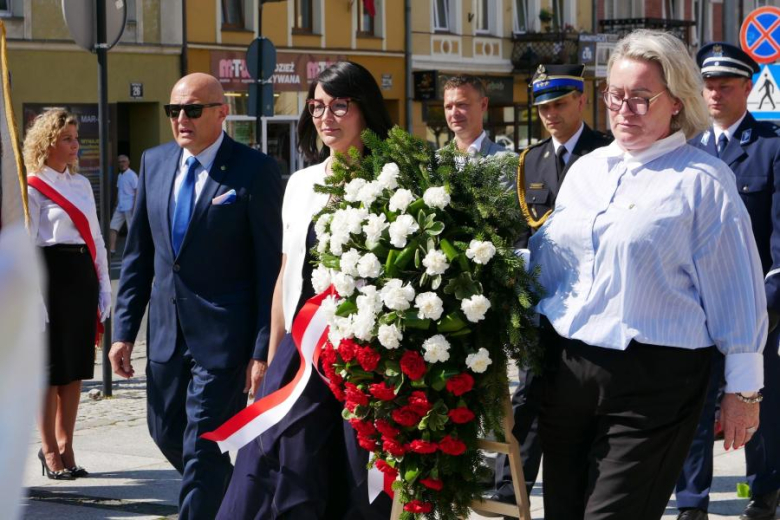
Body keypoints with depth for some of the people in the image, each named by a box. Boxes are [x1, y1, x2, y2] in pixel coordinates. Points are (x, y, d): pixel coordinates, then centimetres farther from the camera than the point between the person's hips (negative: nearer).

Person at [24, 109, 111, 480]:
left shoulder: (81, 184, 14)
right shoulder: (32, 188, -7)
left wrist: (103, 287, 10)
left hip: (83, 276, 6)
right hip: (51, 275, -6)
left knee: (76, 365, 8)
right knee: (51, 365, 0)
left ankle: (65, 448, 17)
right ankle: (49, 449, 11)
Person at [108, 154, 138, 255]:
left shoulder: (132, 175, -8)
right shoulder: (120, 176, 15)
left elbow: (137, 191, -12)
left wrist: (135, 207, -19)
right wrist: (116, 205, 17)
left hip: (129, 208, -8)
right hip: (120, 208, 8)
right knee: (113, 228, -1)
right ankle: (111, 249, -2)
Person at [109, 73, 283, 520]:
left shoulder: (255, 171, -10)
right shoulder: (155, 162, 8)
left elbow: (273, 266, -11)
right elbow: (139, 253, 13)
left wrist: (264, 349, -15)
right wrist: (125, 330, 8)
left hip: (224, 336, -7)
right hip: (167, 332, 7)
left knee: (202, 450, -5)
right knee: (166, 432, 17)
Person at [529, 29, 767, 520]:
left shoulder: (702, 180, -6)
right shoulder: (586, 170, 12)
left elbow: (735, 288, -6)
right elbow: (545, 257, 19)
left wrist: (743, 388, -6)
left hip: (652, 380, -6)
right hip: (566, 367, 6)